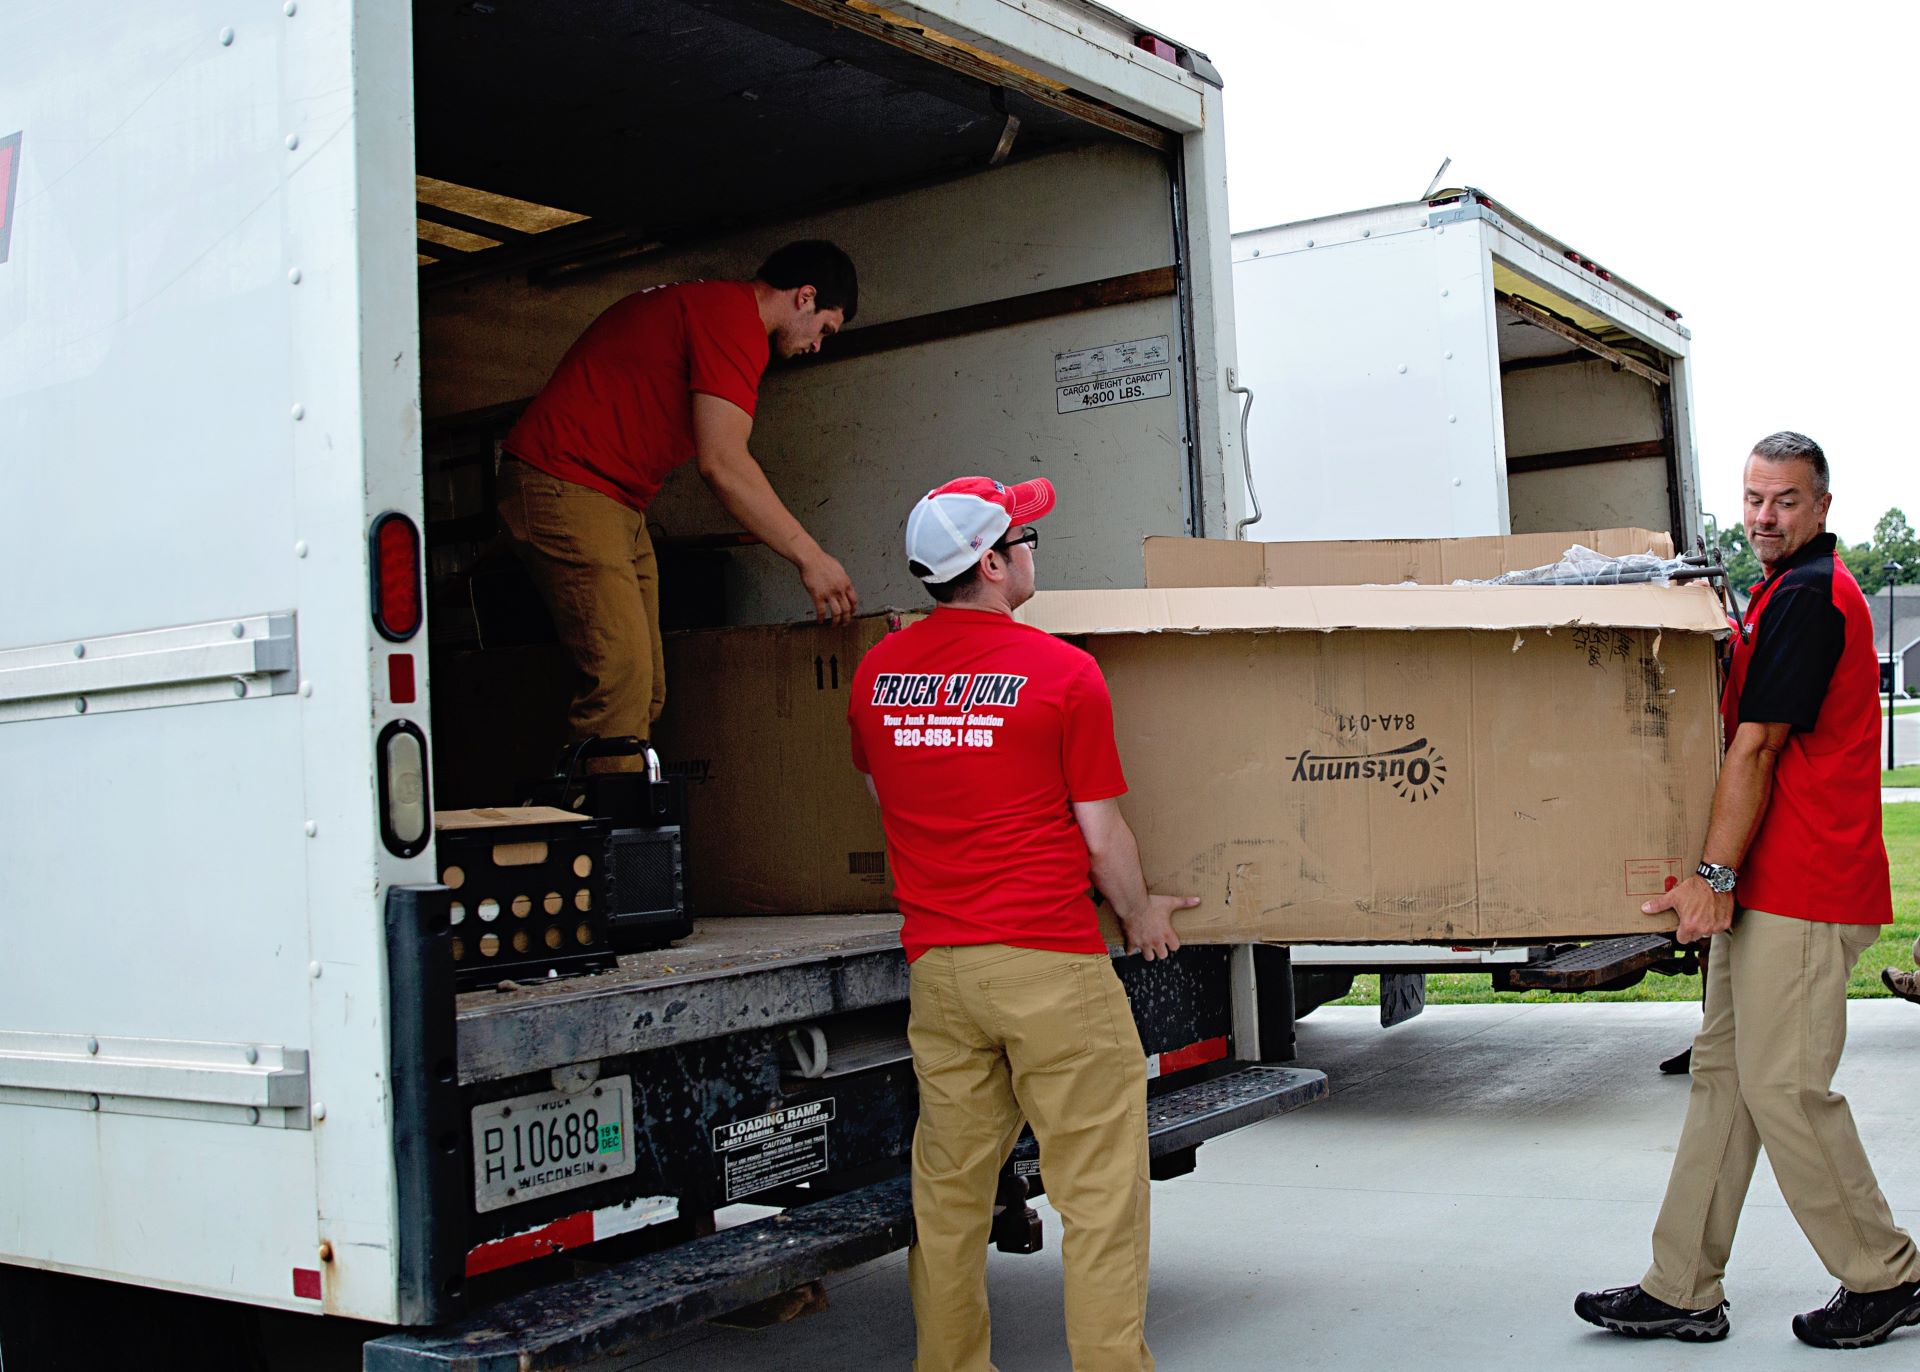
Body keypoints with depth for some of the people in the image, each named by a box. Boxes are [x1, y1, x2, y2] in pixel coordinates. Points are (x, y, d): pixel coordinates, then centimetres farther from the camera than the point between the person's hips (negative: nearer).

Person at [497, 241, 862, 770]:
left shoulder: (699, 301, 20)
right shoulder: (734, 316, -13)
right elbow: (722, 462, -21)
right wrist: (809, 557, -17)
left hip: (618, 505, 11)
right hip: (564, 484, -11)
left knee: (645, 692, 4)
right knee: (621, 681, -19)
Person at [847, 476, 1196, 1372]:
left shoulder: (877, 671, 5)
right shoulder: (1063, 671, -9)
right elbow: (1102, 836, -5)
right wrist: (1140, 914, 13)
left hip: (935, 963, 6)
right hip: (1051, 965, -5)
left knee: (950, 1188, 16)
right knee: (1099, 1193, 3)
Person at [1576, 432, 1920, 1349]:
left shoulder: (1806, 598, -13)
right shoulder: (1784, 592, 19)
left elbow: (1756, 749, -18)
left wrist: (1714, 877, -19)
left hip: (1801, 893, -10)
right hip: (1767, 890, 10)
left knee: (1785, 1088, -4)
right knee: (1723, 1076, 10)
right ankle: (1683, 1292, 15)